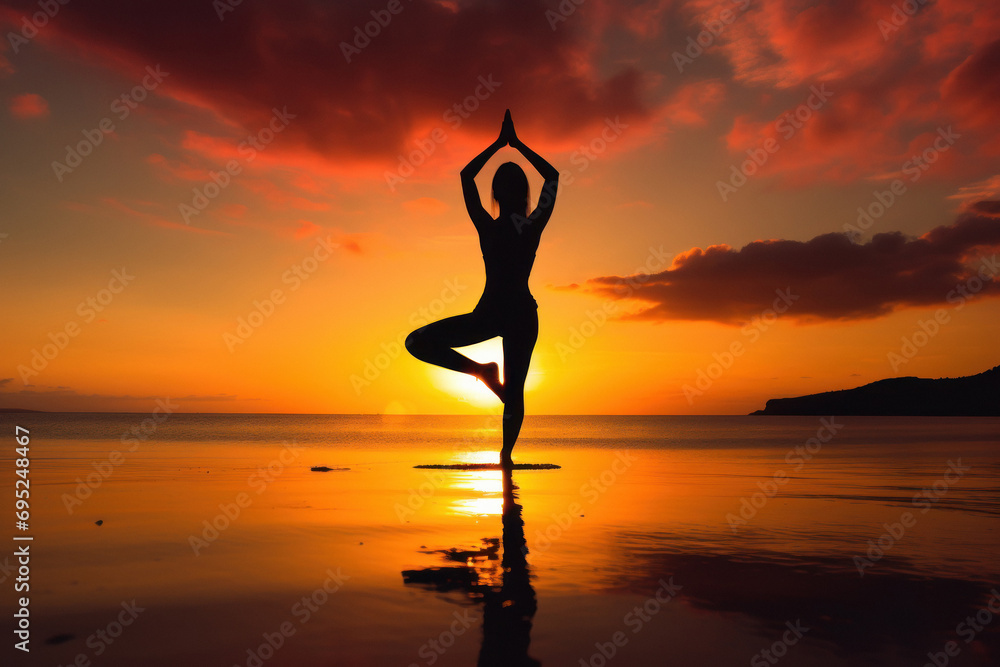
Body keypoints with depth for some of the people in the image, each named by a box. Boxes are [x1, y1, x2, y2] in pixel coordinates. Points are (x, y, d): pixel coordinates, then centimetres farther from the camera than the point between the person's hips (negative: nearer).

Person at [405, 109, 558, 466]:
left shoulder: (487, 227, -5)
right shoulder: (535, 226, -2)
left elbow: (466, 176, 8)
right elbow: (552, 176, 13)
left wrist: (499, 143, 14)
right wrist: (517, 144, 15)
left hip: (489, 313, -3)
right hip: (523, 313, 3)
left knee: (417, 342, 6)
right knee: (515, 390, 12)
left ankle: (481, 369, -4)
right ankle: (506, 454, 10)